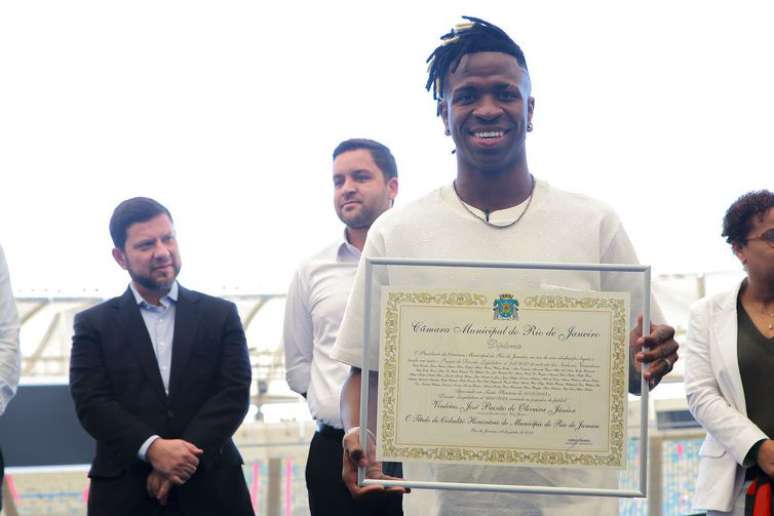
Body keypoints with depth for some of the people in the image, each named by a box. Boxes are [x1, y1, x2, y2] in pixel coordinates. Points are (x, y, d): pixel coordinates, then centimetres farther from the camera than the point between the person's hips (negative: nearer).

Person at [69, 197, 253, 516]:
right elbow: (91, 402, -4)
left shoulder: (220, 316, 8)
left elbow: (234, 393, -2)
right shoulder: (94, 325, 6)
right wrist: (152, 448, -19)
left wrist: (184, 456, -14)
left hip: (210, 488, 1)